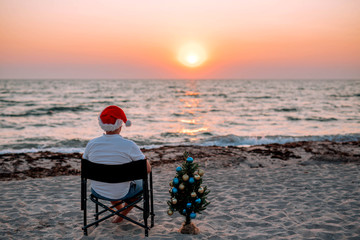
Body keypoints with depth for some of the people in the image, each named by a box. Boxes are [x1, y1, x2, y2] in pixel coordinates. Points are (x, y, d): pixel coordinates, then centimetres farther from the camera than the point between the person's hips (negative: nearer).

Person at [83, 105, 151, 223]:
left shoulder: (91, 144, -14)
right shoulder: (129, 146, -24)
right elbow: (148, 169, -14)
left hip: (98, 192, 4)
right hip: (121, 194, -3)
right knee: (140, 182, 29)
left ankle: (120, 209, 57)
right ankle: (122, 214, 32)